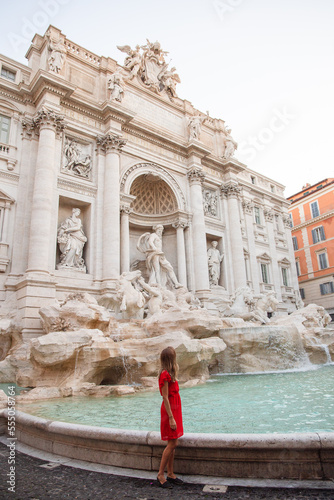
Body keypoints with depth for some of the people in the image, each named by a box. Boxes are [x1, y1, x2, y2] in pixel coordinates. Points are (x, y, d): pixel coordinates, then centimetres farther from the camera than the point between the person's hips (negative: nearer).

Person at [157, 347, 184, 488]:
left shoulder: (169, 373, 10)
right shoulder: (165, 374, -19)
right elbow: (165, 398, -20)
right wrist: (171, 418, -20)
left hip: (175, 409, 9)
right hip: (169, 410, -9)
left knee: (172, 444, 13)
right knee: (172, 444, -3)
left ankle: (170, 474, 22)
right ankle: (160, 474, 10)